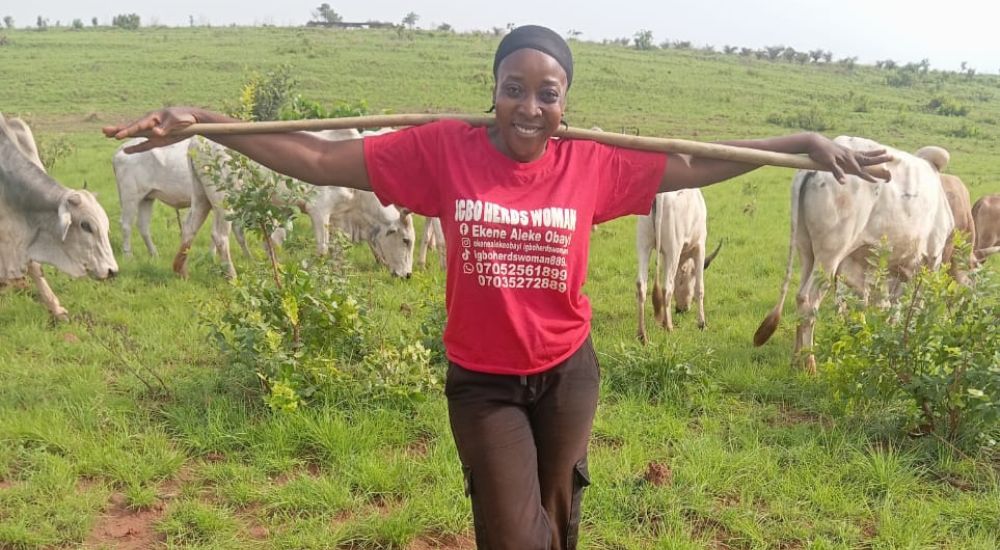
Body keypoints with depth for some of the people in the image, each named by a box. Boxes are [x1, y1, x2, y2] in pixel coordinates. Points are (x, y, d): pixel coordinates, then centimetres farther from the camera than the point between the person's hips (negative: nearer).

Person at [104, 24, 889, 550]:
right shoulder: (445, 150, -17)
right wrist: (203, 122, -22)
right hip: (482, 379, -2)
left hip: (567, 370, 2)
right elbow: (319, 160, -16)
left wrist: (805, 142, -5)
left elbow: (694, 166, -3)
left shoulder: (594, 165, -11)